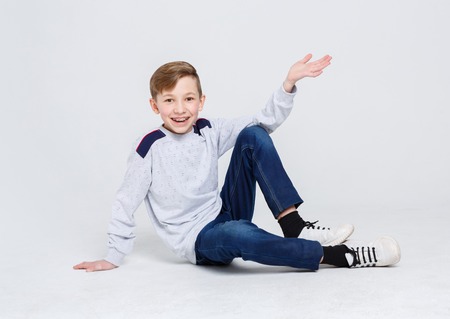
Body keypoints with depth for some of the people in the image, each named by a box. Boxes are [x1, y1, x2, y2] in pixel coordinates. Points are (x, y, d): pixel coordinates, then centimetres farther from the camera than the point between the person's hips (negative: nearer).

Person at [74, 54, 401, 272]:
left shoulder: (210, 132, 0)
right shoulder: (150, 148, -13)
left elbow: (266, 121, -1)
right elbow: (126, 203, -7)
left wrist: (289, 84, -15)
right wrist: (114, 257, -3)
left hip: (226, 214, 6)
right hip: (198, 240, -5)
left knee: (252, 136, -10)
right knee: (236, 234, -44)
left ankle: (295, 227, -17)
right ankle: (339, 255, -34)